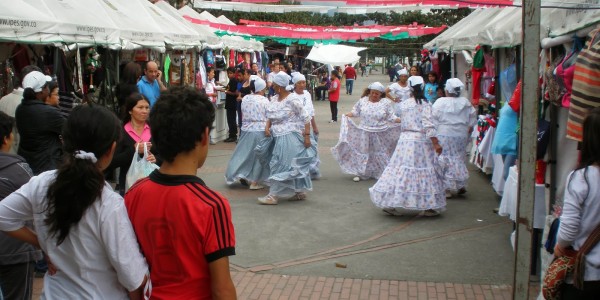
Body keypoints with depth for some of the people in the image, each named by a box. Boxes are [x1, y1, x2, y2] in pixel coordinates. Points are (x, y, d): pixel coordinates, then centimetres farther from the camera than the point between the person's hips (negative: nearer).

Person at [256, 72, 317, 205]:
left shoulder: (292, 100, -14)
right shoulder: (274, 99, 8)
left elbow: (306, 118, -12)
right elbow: (270, 116, 18)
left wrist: (307, 136, -15)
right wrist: (267, 127, -1)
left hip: (290, 137, -8)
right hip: (278, 136, 8)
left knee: (282, 165, -6)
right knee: (293, 165, 14)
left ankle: (273, 195, -3)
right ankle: (301, 192, 25)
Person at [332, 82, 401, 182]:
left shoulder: (386, 103, -4)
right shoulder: (362, 101, 0)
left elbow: (391, 117, -2)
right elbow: (355, 112, 10)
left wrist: (402, 121, -13)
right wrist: (346, 115, -4)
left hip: (380, 134, -1)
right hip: (364, 133, 1)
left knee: (380, 153, 8)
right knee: (362, 152, 9)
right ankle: (360, 173, 20)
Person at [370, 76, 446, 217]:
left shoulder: (403, 104, 8)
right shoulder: (424, 104, -7)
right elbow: (428, 125, -14)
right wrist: (436, 144, -14)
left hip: (404, 139, 5)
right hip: (420, 141, -5)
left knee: (401, 170, 8)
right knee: (425, 172, 3)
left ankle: (389, 203, 7)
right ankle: (428, 207, 8)